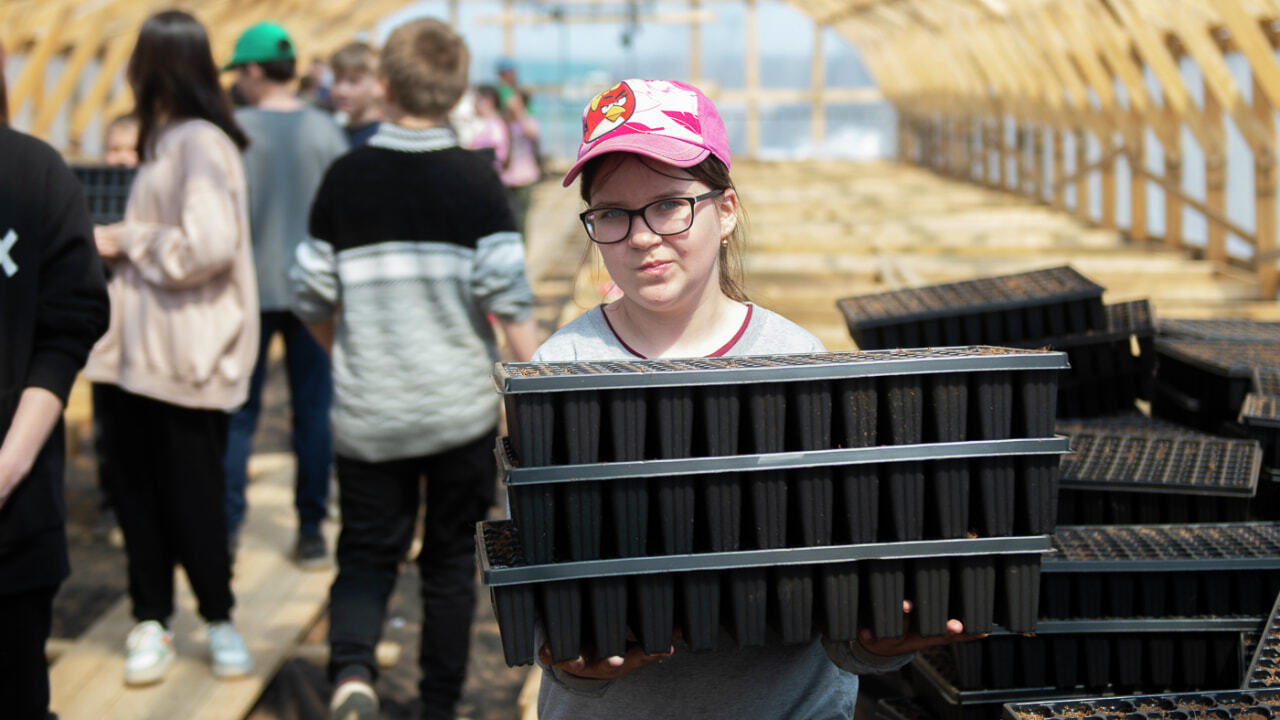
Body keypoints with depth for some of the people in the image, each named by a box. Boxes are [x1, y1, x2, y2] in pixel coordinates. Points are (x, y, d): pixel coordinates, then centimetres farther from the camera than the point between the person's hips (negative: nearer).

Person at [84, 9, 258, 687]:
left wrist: (128, 242, -12)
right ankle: (151, 621, 20)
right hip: (144, 350, 8)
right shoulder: (167, 141, 14)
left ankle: (219, 618, 22)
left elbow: (206, 247, -24)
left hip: (187, 357, -8)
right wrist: (119, 242, 3)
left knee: (191, 495, 4)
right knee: (137, 490, 9)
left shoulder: (200, 143, -15)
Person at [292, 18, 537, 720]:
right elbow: (506, 292, -11)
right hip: (461, 405, 0)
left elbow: (312, 297, 3)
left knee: (366, 554, 12)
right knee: (450, 559, 14)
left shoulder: (346, 176, -3)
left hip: (368, 407, 1)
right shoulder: (474, 177, -7)